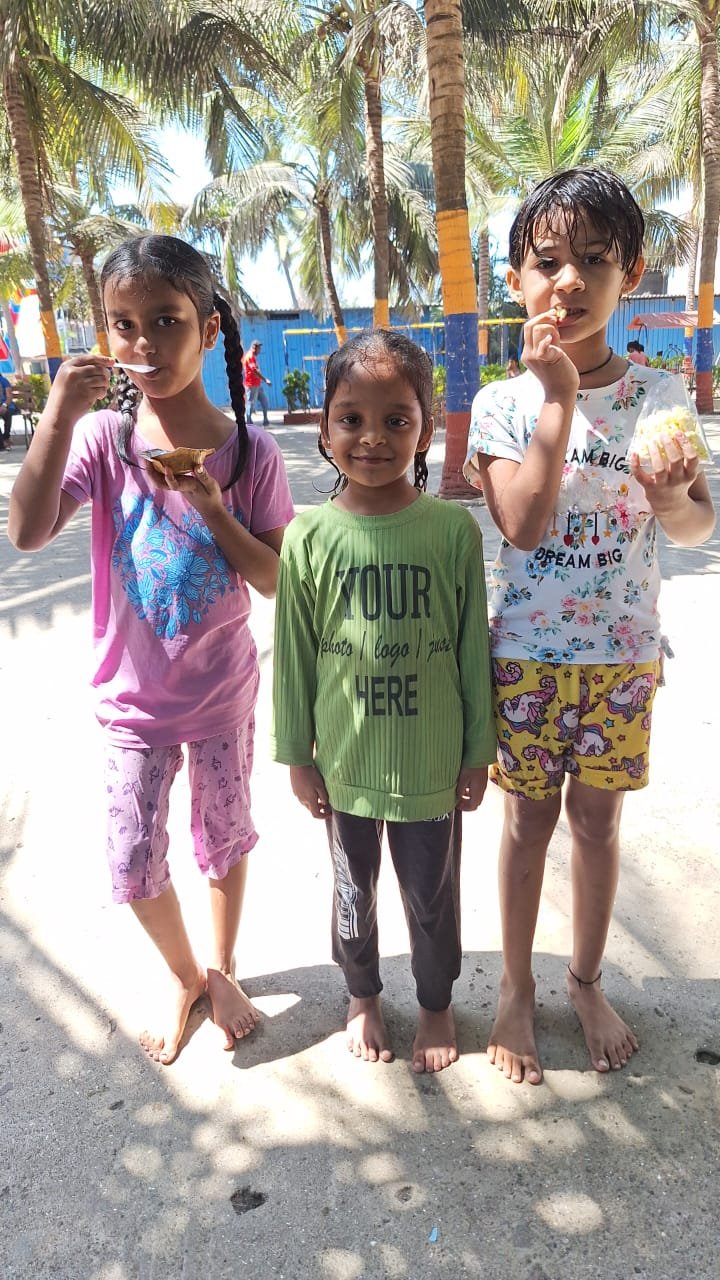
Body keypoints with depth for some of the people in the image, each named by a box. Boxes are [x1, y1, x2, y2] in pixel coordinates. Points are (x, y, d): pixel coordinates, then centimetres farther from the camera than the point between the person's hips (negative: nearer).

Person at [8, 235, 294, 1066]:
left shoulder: (249, 453, -11)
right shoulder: (103, 437, -11)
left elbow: (275, 579, -11)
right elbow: (28, 532, -24)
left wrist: (210, 505, -24)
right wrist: (58, 417, -32)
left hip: (221, 692, 0)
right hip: (133, 695, 1)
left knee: (223, 840, 17)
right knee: (133, 864, 9)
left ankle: (222, 971, 44)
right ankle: (182, 974, 40)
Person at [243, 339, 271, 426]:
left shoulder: (253, 357, 17)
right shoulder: (250, 356, -14)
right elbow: (255, 371, -24)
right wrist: (265, 380, -28)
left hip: (258, 384, 10)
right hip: (252, 385, -10)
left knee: (264, 401, 10)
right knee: (251, 403, -5)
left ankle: (265, 420, 14)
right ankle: (249, 423, 0)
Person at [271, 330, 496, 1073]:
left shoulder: (454, 528, -11)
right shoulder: (310, 537, -10)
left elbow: (472, 648, -4)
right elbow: (293, 657, -2)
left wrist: (478, 751, 1)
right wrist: (297, 756, 2)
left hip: (431, 762, 0)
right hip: (346, 761, 1)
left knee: (432, 897, 18)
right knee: (354, 891, 22)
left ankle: (436, 1005, 46)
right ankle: (363, 997, 49)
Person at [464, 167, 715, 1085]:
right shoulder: (504, 404, -6)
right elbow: (524, 526, -20)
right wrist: (560, 398, -24)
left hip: (622, 654, 2)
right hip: (525, 653, -1)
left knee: (597, 819, 14)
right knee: (529, 819, 11)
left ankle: (586, 983, 37)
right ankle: (516, 990, 33)